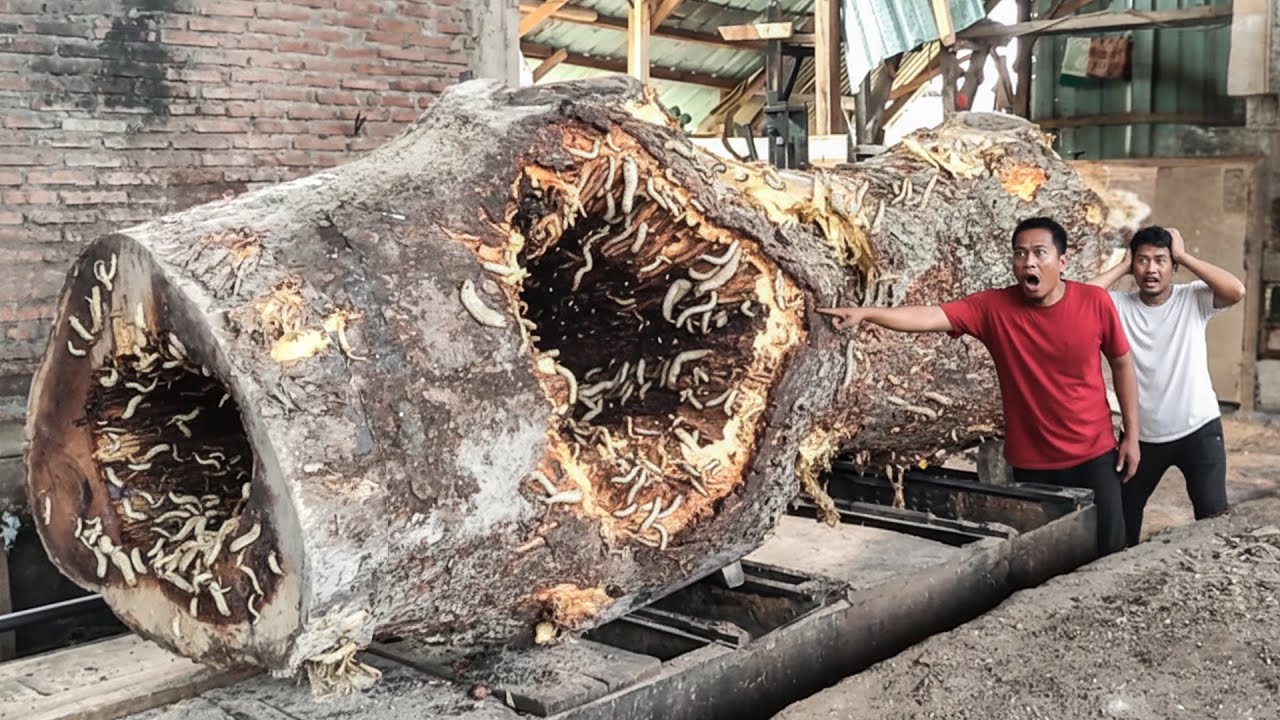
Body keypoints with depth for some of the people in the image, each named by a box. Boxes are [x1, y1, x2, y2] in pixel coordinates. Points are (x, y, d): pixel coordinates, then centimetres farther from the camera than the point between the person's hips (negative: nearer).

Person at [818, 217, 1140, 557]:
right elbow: (930, 316, -25)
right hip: (1030, 461, 0)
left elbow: (1122, 364, 3)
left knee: (1108, 549, 7)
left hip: (1093, 455, 0)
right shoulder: (993, 308, -13)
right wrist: (865, 313, -40)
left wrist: (1131, 434, 3)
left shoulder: (1095, 302, -10)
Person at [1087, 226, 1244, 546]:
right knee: (1123, 510, 17)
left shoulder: (1194, 299, -7)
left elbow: (1236, 291, -25)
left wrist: (1184, 256, -18)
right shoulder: (1120, 305, -5)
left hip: (1198, 429, -2)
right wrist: (1122, 267, -12)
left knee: (1213, 514, -1)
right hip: (1142, 434, 2)